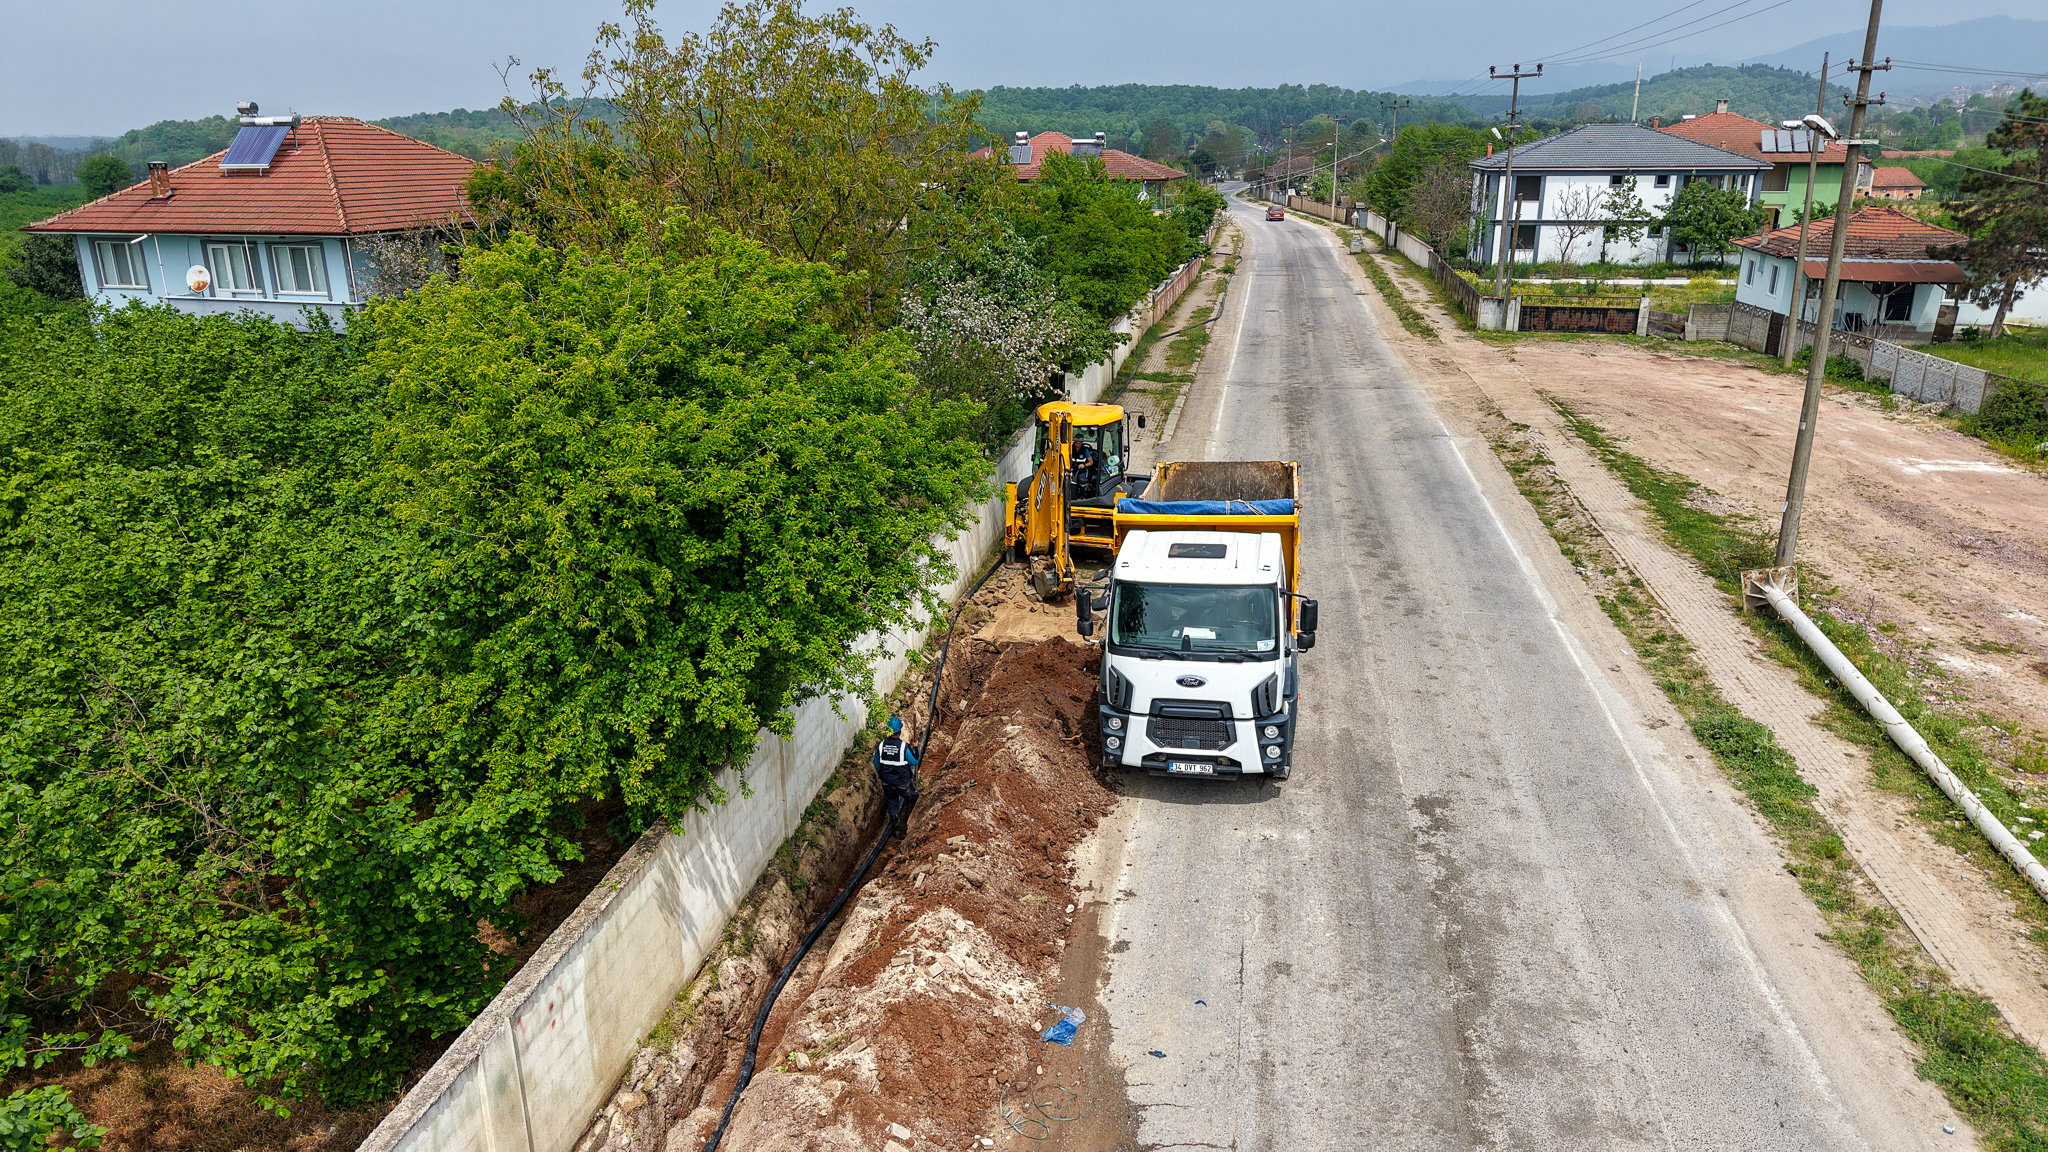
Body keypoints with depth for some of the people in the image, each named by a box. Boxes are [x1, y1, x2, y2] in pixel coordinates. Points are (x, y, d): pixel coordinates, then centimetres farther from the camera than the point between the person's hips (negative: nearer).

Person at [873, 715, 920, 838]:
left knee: (893, 805, 19)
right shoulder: (904, 746, -22)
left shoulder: (881, 745, -10)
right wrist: (915, 749, 6)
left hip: (887, 783, 4)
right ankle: (904, 820, 15)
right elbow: (914, 761, -10)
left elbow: (877, 765, 2)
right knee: (912, 798, 24)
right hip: (903, 782, -4)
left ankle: (896, 831, 26)